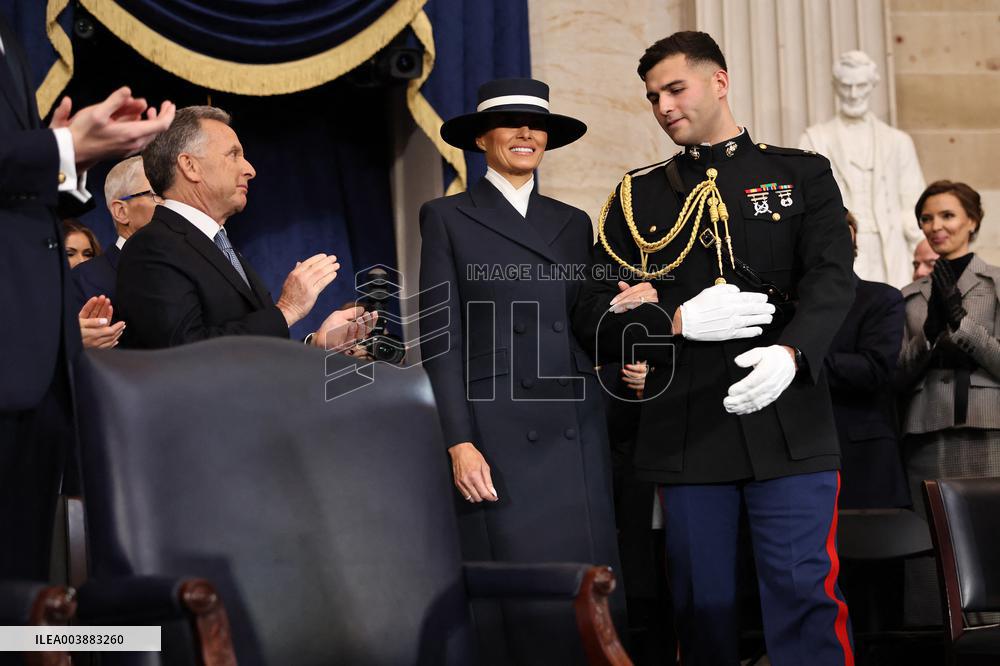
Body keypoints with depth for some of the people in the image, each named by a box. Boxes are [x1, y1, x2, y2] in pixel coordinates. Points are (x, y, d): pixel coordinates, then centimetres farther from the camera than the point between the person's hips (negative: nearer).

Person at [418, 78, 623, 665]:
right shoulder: (447, 218, 5)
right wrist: (459, 443, -11)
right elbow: (441, 337, -2)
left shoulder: (574, 223, 17)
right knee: (517, 598, -4)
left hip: (577, 436, 4)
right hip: (498, 438, -4)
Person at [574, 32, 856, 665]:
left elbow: (832, 278, -4)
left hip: (788, 420, -2)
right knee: (704, 605, 5)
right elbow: (597, 319, 8)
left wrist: (789, 353, -24)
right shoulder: (638, 197, 14)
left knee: (804, 593, -6)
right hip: (686, 434, 2)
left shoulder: (803, 175, 10)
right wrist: (677, 321, -11)